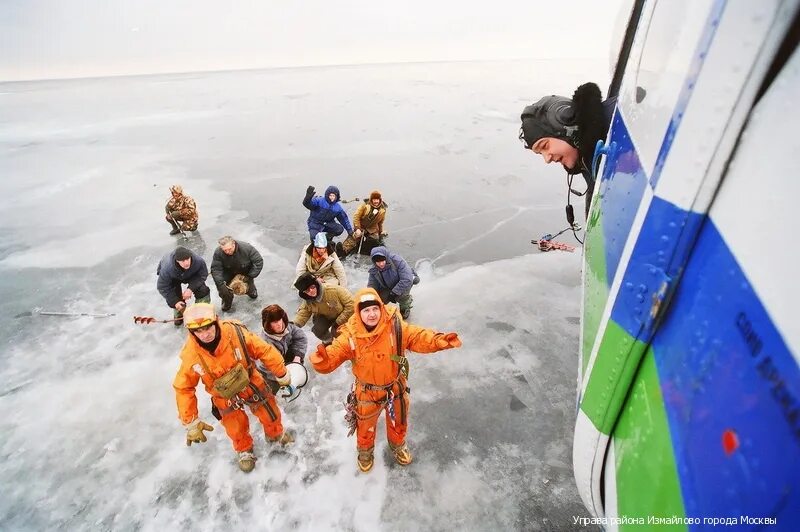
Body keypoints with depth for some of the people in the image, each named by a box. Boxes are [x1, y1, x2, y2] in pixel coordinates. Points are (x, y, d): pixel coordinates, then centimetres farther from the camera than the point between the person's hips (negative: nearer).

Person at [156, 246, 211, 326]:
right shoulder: (167, 268, -42)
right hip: (174, 279, -1)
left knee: (203, 290, -15)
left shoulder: (199, 261, -41)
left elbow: (203, 275, -21)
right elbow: (162, 287, -27)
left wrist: (191, 288, -33)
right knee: (172, 300, -10)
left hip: (191, 275, 1)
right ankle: (179, 314, 23)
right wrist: (175, 301, -26)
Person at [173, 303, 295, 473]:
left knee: (270, 413, 16)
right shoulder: (191, 354, -27)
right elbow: (183, 388, -12)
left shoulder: (235, 332, -32)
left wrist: (282, 375, -9)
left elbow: (265, 351, -19)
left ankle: (276, 434, 51)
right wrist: (191, 422, -11)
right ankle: (244, 450, 50)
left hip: (251, 383, 0)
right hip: (225, 397, 0)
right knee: (236, 429, 15)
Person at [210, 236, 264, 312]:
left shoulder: (246, 248, -33)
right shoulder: (218, 253, -29)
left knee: (249, 290, 2)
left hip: (245, 272, -1)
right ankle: (227, 301, 24)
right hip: (229, 273, 1)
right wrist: (220, 284, -37)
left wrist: (250, 276, -26)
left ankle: (251, 291, 43)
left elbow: (259, 262, -25)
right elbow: (215, 269, -25)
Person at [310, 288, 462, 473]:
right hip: (367, 393, -1)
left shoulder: (396, 327, -23)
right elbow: (332, 356, -27)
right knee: (365, 426, 26)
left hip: (395, 388, 1)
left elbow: (418, 337, -23)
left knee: (398, 423, 28)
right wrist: (322, 359, -51)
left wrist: (439, 340, -42)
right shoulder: (350, 336, -24)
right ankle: (365, 451, 61)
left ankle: (398, 446, 63)